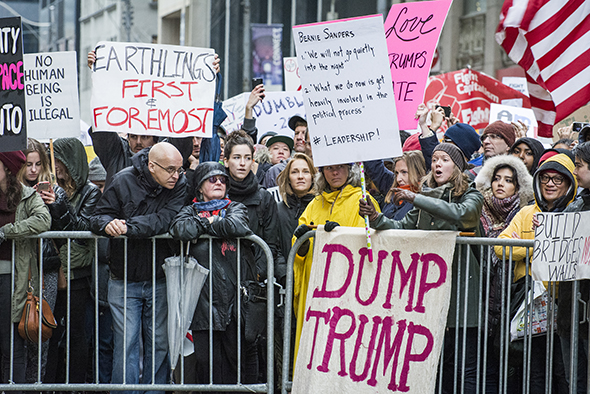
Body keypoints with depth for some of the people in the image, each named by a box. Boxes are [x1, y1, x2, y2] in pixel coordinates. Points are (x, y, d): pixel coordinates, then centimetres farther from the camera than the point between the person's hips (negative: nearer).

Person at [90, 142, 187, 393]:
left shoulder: (179, 185, -5)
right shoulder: (123, 182, -6)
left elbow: (165, 220, -19)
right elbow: (98, 217, -4)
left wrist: (128, 226, -28)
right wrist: (108, 224, -28)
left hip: (160, 280, 1)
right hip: (123, 280, -1)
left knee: (159, 343, 6)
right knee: (126, 343, -4)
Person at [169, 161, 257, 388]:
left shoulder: (235, 208, 14)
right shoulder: (191, 211, 14)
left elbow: (238, 226, -11)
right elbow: (180, 229, -10)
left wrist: (208, 223, 0)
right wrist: (207, 223, -2)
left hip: (235, 295, 0)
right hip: (204, 298, 0)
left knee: (236, 356, 0)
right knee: (204, 358, -2)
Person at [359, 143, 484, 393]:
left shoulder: (472, 197, 2)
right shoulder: (426, 199, 18)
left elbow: (460, 213, -20)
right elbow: (401, 228, 11)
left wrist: (416, 198, -22)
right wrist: (375, 217, -8)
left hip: (460, 286, -5)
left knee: (465, 367, -6)